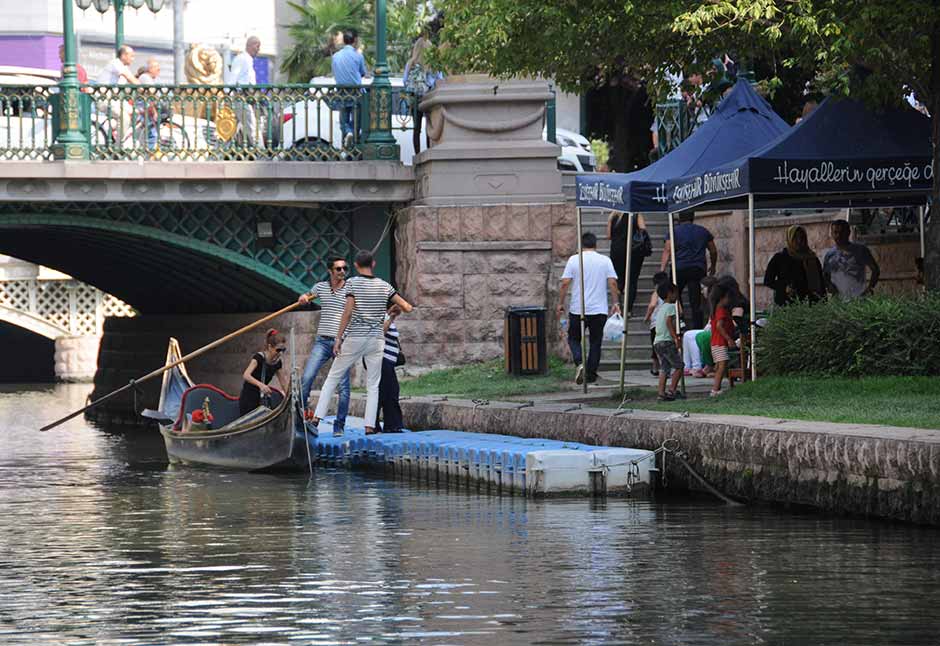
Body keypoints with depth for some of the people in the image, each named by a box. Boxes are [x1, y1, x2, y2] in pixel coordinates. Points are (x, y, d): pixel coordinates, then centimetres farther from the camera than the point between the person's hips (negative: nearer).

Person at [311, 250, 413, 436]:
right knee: (373, 385, 6)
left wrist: (338, 338, -8)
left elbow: (348, 311, -11)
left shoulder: (352, 282, -4)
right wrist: (394, 309, 27)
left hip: (354, 337, -2)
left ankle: (317, 417, 4)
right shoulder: (384, 286, 5)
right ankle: (370, 426, -1)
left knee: (333, 377, 8)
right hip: (376, 340, 2)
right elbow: (407, 308, 5)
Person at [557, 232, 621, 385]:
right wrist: (615, 303, 5)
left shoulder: (574, 260, -2)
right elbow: (613, 283, -4)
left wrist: (560, 303, 3)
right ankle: (591, 374, 11)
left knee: (574, 338, 12)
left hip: (577, 309, -1)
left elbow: (565, 283, -6)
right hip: (599, 310, 1)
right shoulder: (605, 261, 1)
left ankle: (580, 362, -14)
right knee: (595, 342, 11)